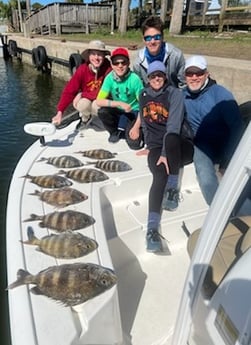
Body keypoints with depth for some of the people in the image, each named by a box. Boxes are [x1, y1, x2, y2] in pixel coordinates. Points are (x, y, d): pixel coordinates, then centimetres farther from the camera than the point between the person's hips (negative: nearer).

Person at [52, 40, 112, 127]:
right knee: (83, 104, -31)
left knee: (96, 106, -34)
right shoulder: (82, 69, -16)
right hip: (85, 98, 2)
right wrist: (60, 112, -27)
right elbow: (69, 91, -18)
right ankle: (85, 118, 5)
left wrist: (82, 94, -24)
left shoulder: (108, 69, -22)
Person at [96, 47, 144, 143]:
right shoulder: (109, 78, -14)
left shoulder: (134, 79, -21)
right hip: (117, 111, 3)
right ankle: (115, 132, 2)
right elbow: (99, 101, -18)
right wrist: (120, 103, -29)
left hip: (133, 112, -3)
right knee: (102, 112, -26)